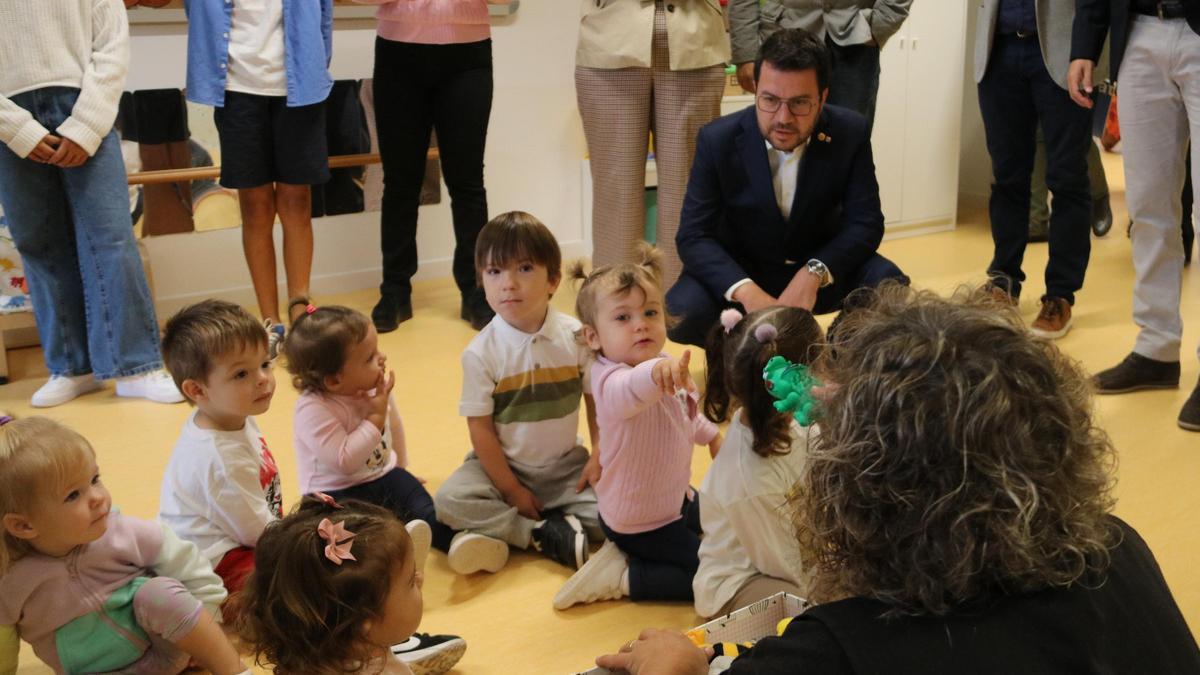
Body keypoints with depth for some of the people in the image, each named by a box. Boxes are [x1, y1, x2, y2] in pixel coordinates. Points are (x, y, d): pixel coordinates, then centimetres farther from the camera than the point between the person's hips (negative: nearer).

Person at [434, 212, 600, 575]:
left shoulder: (576, 336, -8)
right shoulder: (480, 352, -12)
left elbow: (596, 400, 2)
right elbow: (480, 427, -11)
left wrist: (599, 457, -7)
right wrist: (511, 491, -12)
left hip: (566, 466, 1)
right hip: (503, 467, -1)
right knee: (449, 500, -27)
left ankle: (497, 529, -16)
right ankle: (549, 535, -20)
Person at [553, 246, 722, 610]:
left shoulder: (665, 368, -6)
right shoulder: (612, 382, -35)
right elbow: (629, 390, -62)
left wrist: (712, 436, 31)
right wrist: (656, 372, -81)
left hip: (674, 496, 9)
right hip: (642, 522, -9)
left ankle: (626, 554, 23)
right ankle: (622, 576, 2)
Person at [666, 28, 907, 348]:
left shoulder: (850, 133, -15)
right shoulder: (718, 140, -19)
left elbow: (865, 223, -13)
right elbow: (694, 236, -20)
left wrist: (813, 273, -32)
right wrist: (746, 291, -39)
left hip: (820, 268, 1)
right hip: (741, 272, -1)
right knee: (683, 311, -30)